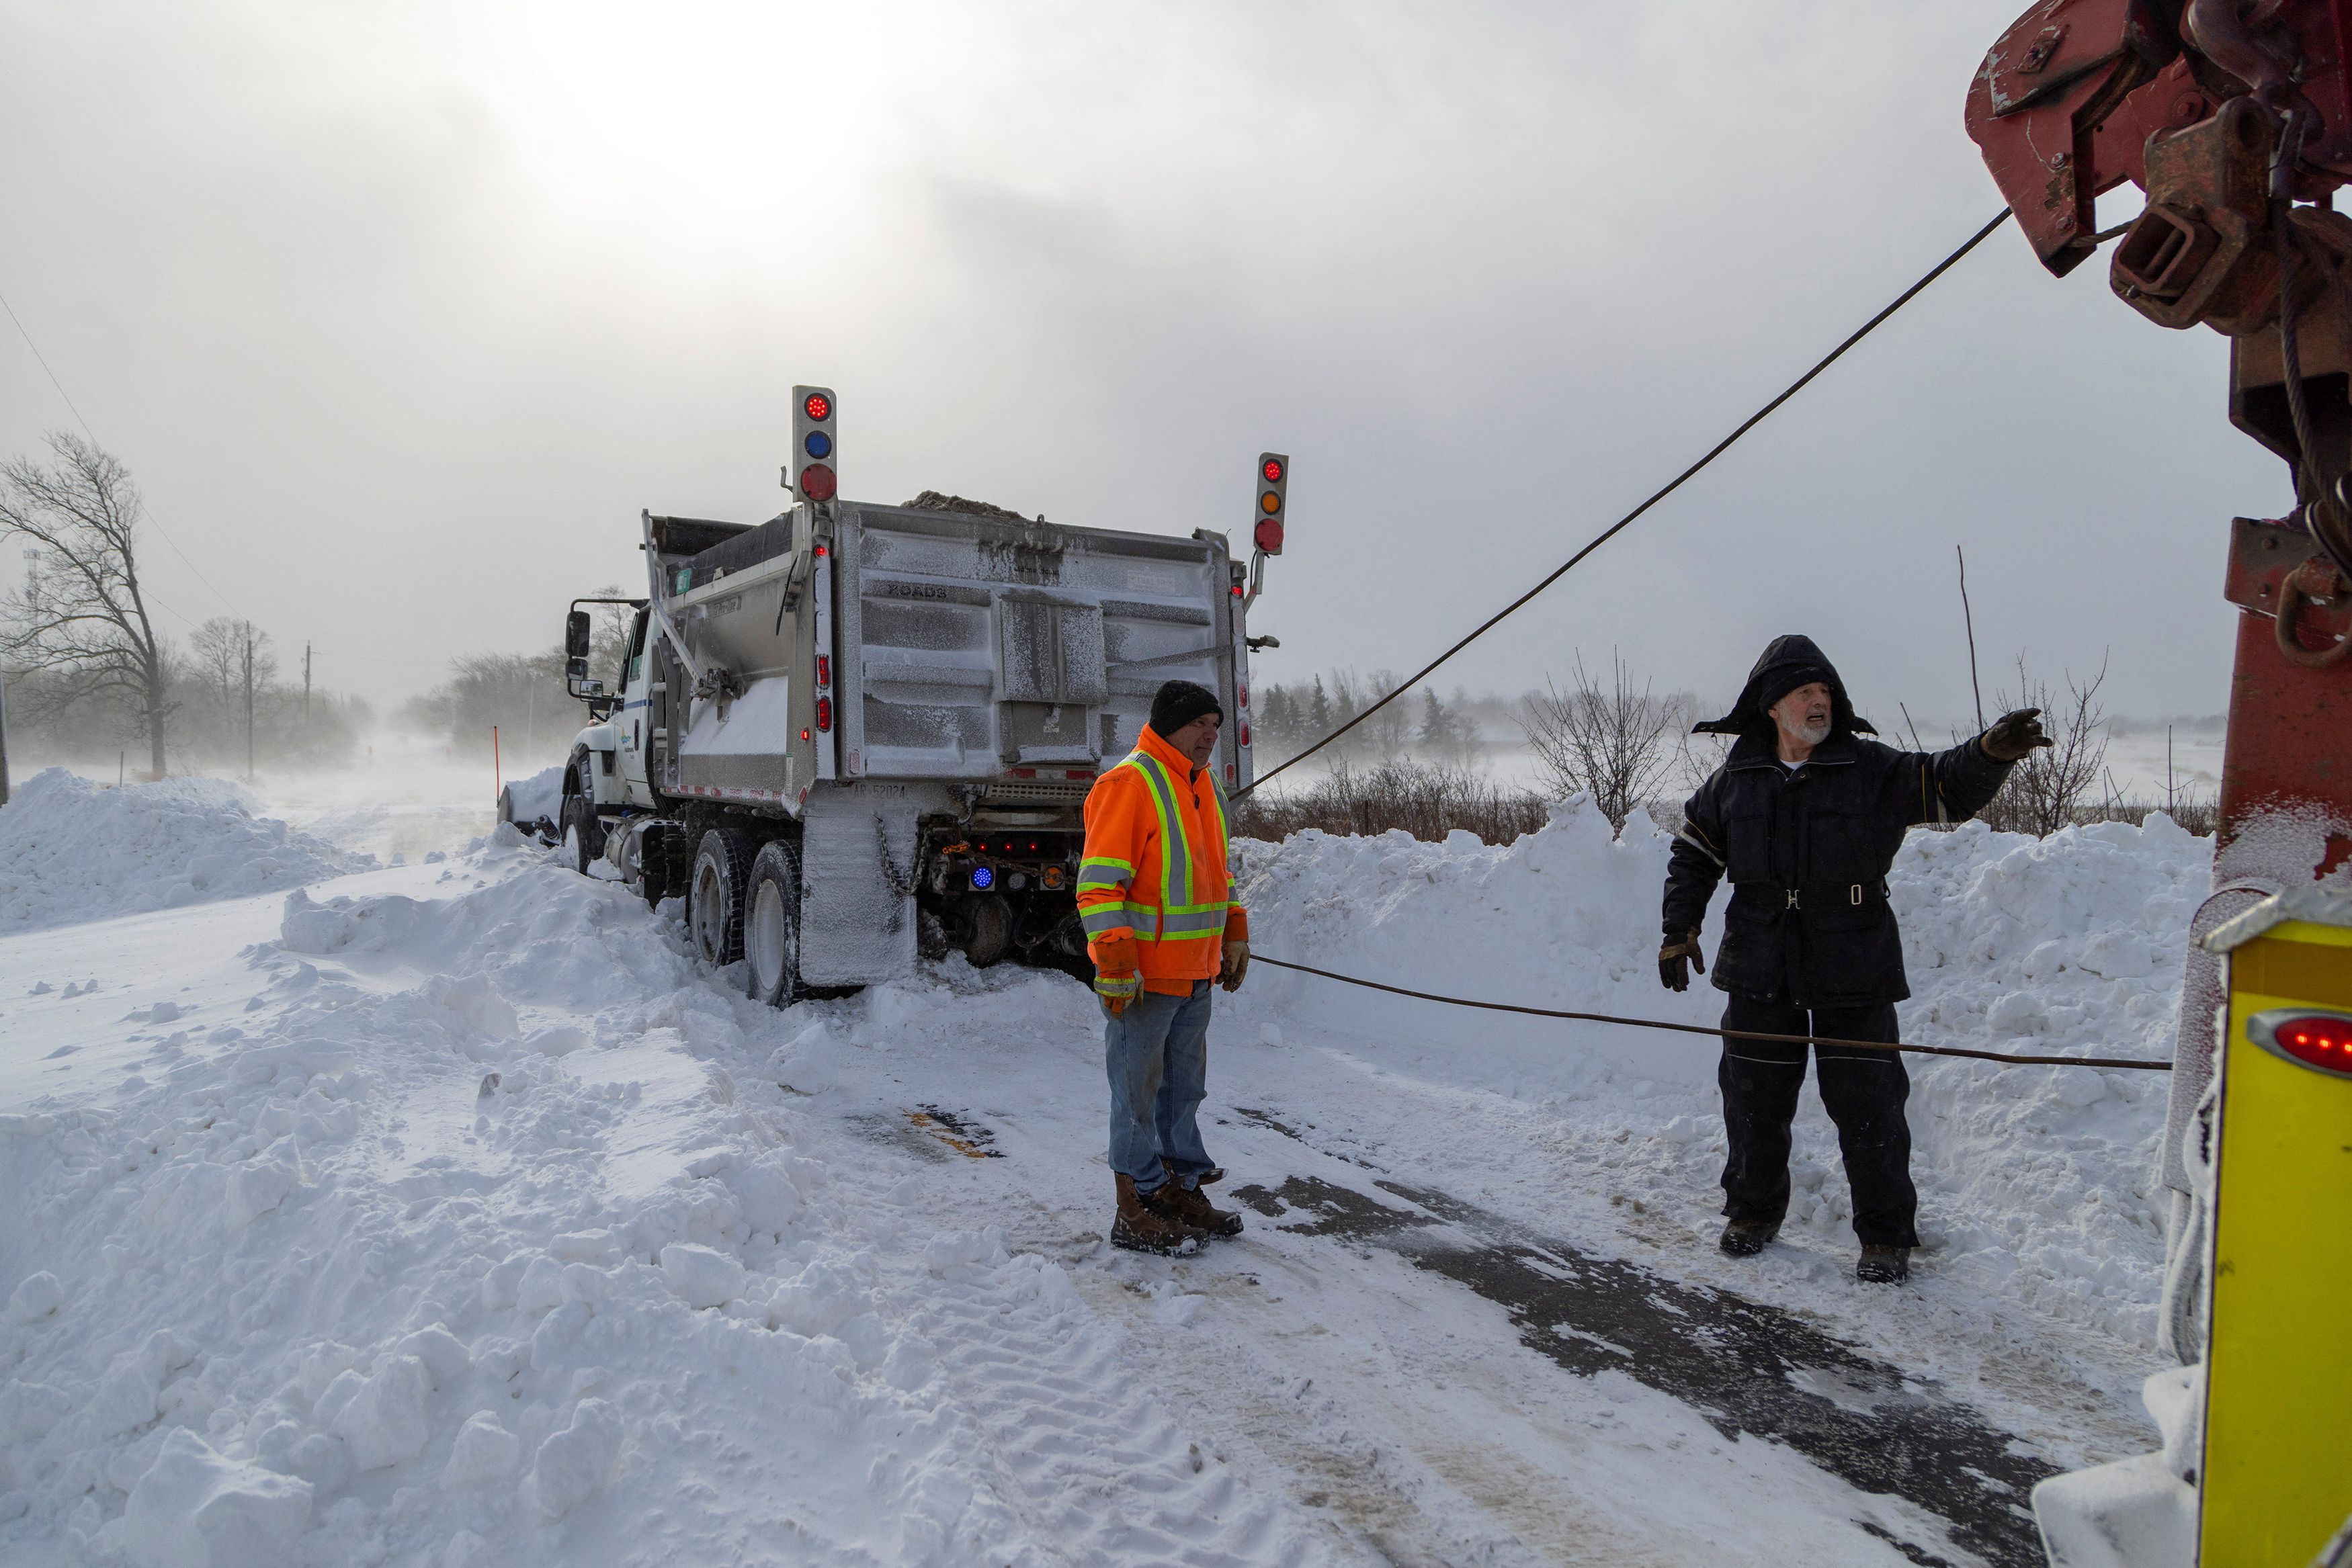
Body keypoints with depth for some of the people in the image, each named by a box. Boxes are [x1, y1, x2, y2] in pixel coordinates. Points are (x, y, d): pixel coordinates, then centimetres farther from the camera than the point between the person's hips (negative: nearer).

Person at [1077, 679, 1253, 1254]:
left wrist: (1235, 936, 20)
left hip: (1195, 973, 9)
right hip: (1141, 978, -9)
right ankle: (1136, 1212, 13)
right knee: (1138, 1093, 2)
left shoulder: (1202, 785, 13)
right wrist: (1115, 966, -22)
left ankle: (1183, 1189, 31)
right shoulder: (1127, 785, -15)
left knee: (1185, 1088, 18)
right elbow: (1099, 884, -18)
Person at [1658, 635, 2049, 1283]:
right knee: (1754, 1098, 11)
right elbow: (1693, 852, 14)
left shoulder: (1870, 769, -2)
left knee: (1868, 1105, 1)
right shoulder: (1736, 779, 4)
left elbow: (1947, 787, -10)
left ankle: (1886, 1236, 18)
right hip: (1760, 969, 2)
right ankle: (1752, 1213, 30)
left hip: (1852, 969, -2)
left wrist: (1991, 752, -31)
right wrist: (1679, 929, 10)